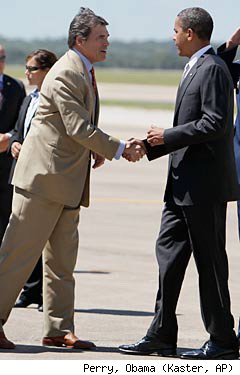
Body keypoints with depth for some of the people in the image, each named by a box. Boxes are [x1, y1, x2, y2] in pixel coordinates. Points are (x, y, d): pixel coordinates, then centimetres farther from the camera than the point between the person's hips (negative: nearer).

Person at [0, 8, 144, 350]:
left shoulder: (84, 72, 16)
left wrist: (96, 149, 11)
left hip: (68, 180, 10)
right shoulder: (65, 74, -16)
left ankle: (58, 329, 14)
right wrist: (119, 149, -16)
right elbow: (78, 128, -21)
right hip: (45, 176, -10)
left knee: (63, 259, 10)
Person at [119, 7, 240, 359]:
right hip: (184, 185, 10)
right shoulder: (195, 68, 18)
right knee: (169, 251, 9)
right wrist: (149, 147, 17)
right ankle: (161, 336, 12)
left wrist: (168, 136, -15)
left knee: (209, 260, -3)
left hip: (204, 185, -10)